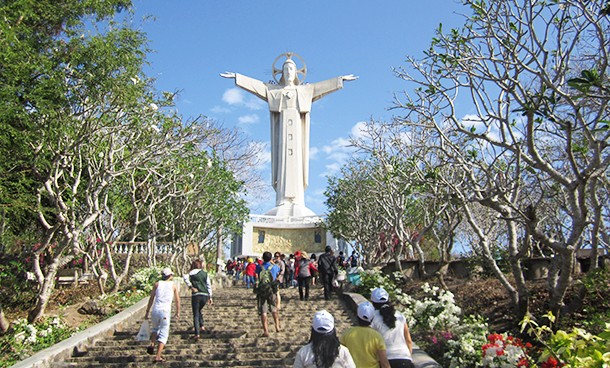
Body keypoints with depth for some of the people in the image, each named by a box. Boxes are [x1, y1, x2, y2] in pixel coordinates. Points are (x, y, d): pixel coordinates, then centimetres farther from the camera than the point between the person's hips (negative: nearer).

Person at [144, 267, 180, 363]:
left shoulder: (157, 284, 9)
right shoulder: (173, 285, 9)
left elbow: (151, 298, 6)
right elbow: (177, 300, 14)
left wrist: (147, 312, 11)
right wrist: (178, 312, 27)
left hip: (155, 310, 2)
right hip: (165, 312, -2)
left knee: (155, 328, 28)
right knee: (163, 334, 5)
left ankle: (152, 344, 6)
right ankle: (158, 356, -4)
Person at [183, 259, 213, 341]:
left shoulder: (192, 273, 4)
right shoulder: (205, 273, 13)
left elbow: (185, 277, -18)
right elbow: (209, 285, 10)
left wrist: (191, 287, -15)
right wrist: (210, 297, 13)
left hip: (196, 295, -4)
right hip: (205, 295, 4)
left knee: (196, 315, 1)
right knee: (199, 311, 29)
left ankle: (197, 334, -8)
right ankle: (202, 326, 19)